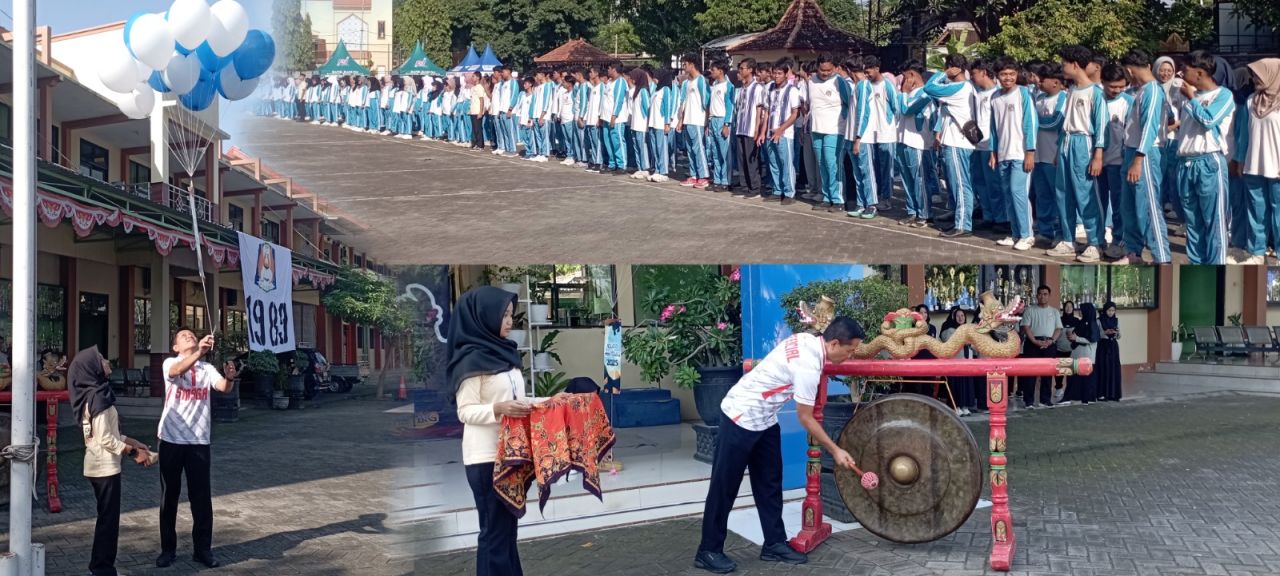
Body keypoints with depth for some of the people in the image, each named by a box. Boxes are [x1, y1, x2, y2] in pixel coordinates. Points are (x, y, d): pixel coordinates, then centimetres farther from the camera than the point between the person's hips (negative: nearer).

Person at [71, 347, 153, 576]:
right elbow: (105, 439, -22)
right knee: (108, 518, -1)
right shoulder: (97, 397, -19)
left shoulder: (95, 394, 10)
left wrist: (134, 443, 12)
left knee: (107, 517, 16)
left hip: (100, 465, 9)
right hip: (105, 466, -9)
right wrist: (133, 452, -12)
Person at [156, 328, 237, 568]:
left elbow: (223, 388, -12)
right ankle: (168, 549, 19)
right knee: (169, 496, 8)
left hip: (199, 441, 2)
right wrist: (199, 352, -44)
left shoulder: (207, 368, 6)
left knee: (201, 497, 6)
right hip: (171, 440, -2)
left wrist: (230, 378, -35)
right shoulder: (170, 363, -2)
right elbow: (177, 371, -27)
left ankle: (203, 549, 15)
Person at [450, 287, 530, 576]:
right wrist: (498, 409, -29)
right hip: (487, 457, -8)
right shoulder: (472, 358, -11)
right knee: (495, 530, -4)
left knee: (507, 526, 12)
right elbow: (465, 411, -14)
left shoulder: (504, 352, 13)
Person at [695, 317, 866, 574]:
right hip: (742, 417, -9)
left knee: (769, 483, 11)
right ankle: (708, 551, 7)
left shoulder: (808, 340, -2)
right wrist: (835, 451, -8)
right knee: (725, 486, -1)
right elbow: (805, 419, -16)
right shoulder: (808, 365, -27)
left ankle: (774, 544, 18)